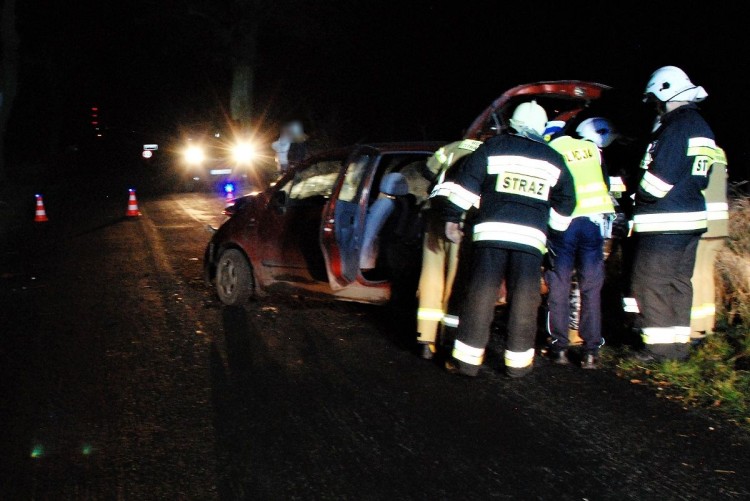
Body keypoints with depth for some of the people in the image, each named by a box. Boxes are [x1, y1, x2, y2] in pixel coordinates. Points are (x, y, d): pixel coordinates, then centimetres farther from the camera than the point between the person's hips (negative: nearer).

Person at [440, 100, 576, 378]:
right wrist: (553, 231, 31)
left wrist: (452, 217, 5)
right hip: (531, 237, 1)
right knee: (524, 299, 7)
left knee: (480, 295, 0)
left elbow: (467, 181, 2)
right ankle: (518, 360, 12)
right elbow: (565, 203, 20)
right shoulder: (555, 160, 16)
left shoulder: (494, 147, 8)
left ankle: (467, 358, 1)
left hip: (491, 230, -1)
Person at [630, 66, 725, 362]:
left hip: (664, 224, -10)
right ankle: (679, 343, 21)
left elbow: (657, 184, -22)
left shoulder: (676, 127, -17)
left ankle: (658, 346, 2)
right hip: (692, 218, 10)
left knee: (651, 284, -2)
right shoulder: (702, 128, 14)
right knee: (679, 282, 15)